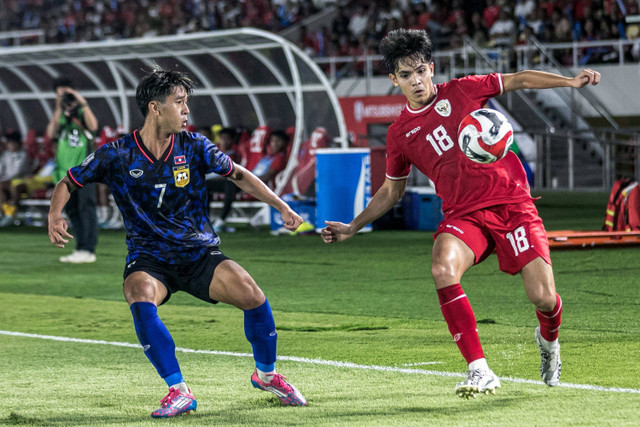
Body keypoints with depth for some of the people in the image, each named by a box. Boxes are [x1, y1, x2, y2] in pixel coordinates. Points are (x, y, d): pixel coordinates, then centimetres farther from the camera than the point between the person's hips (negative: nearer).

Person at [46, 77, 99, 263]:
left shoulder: (81, 111, 0)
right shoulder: (59, 114, 14)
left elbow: (93, 126, -20)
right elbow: (51, 133, -3)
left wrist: (83, 103, -23)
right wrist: (59, 109, -8)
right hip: (65, 169, 6)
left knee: (86, 207, -9)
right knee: (71, 210, 8)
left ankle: (88, 250, -11)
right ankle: (80, 249, 13)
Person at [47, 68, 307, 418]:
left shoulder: (193, 146, -1)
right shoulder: (117, 155, -6)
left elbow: (238, 174, 12)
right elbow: (68, 183, 4)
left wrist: (281, 207, 6)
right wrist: (55, 215, -15)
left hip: (200, 253, 2)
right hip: (148, 259, -2)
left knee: (251, 295, -19)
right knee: (141, 301, -34)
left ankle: (266, 373, 10)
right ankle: (178, 391, -24)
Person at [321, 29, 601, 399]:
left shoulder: (461, 91, 4)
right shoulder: (400, 134, 10)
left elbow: (519, 80, 9)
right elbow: (391, 191, 23)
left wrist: (572, 81, -1)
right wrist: (352, 228, 18)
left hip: (511, 203, -1)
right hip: (463, 214, 1)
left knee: (543, 297, -11)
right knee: (443, 270, -32)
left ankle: (549, 339, 29)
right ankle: (480, 371, -26)